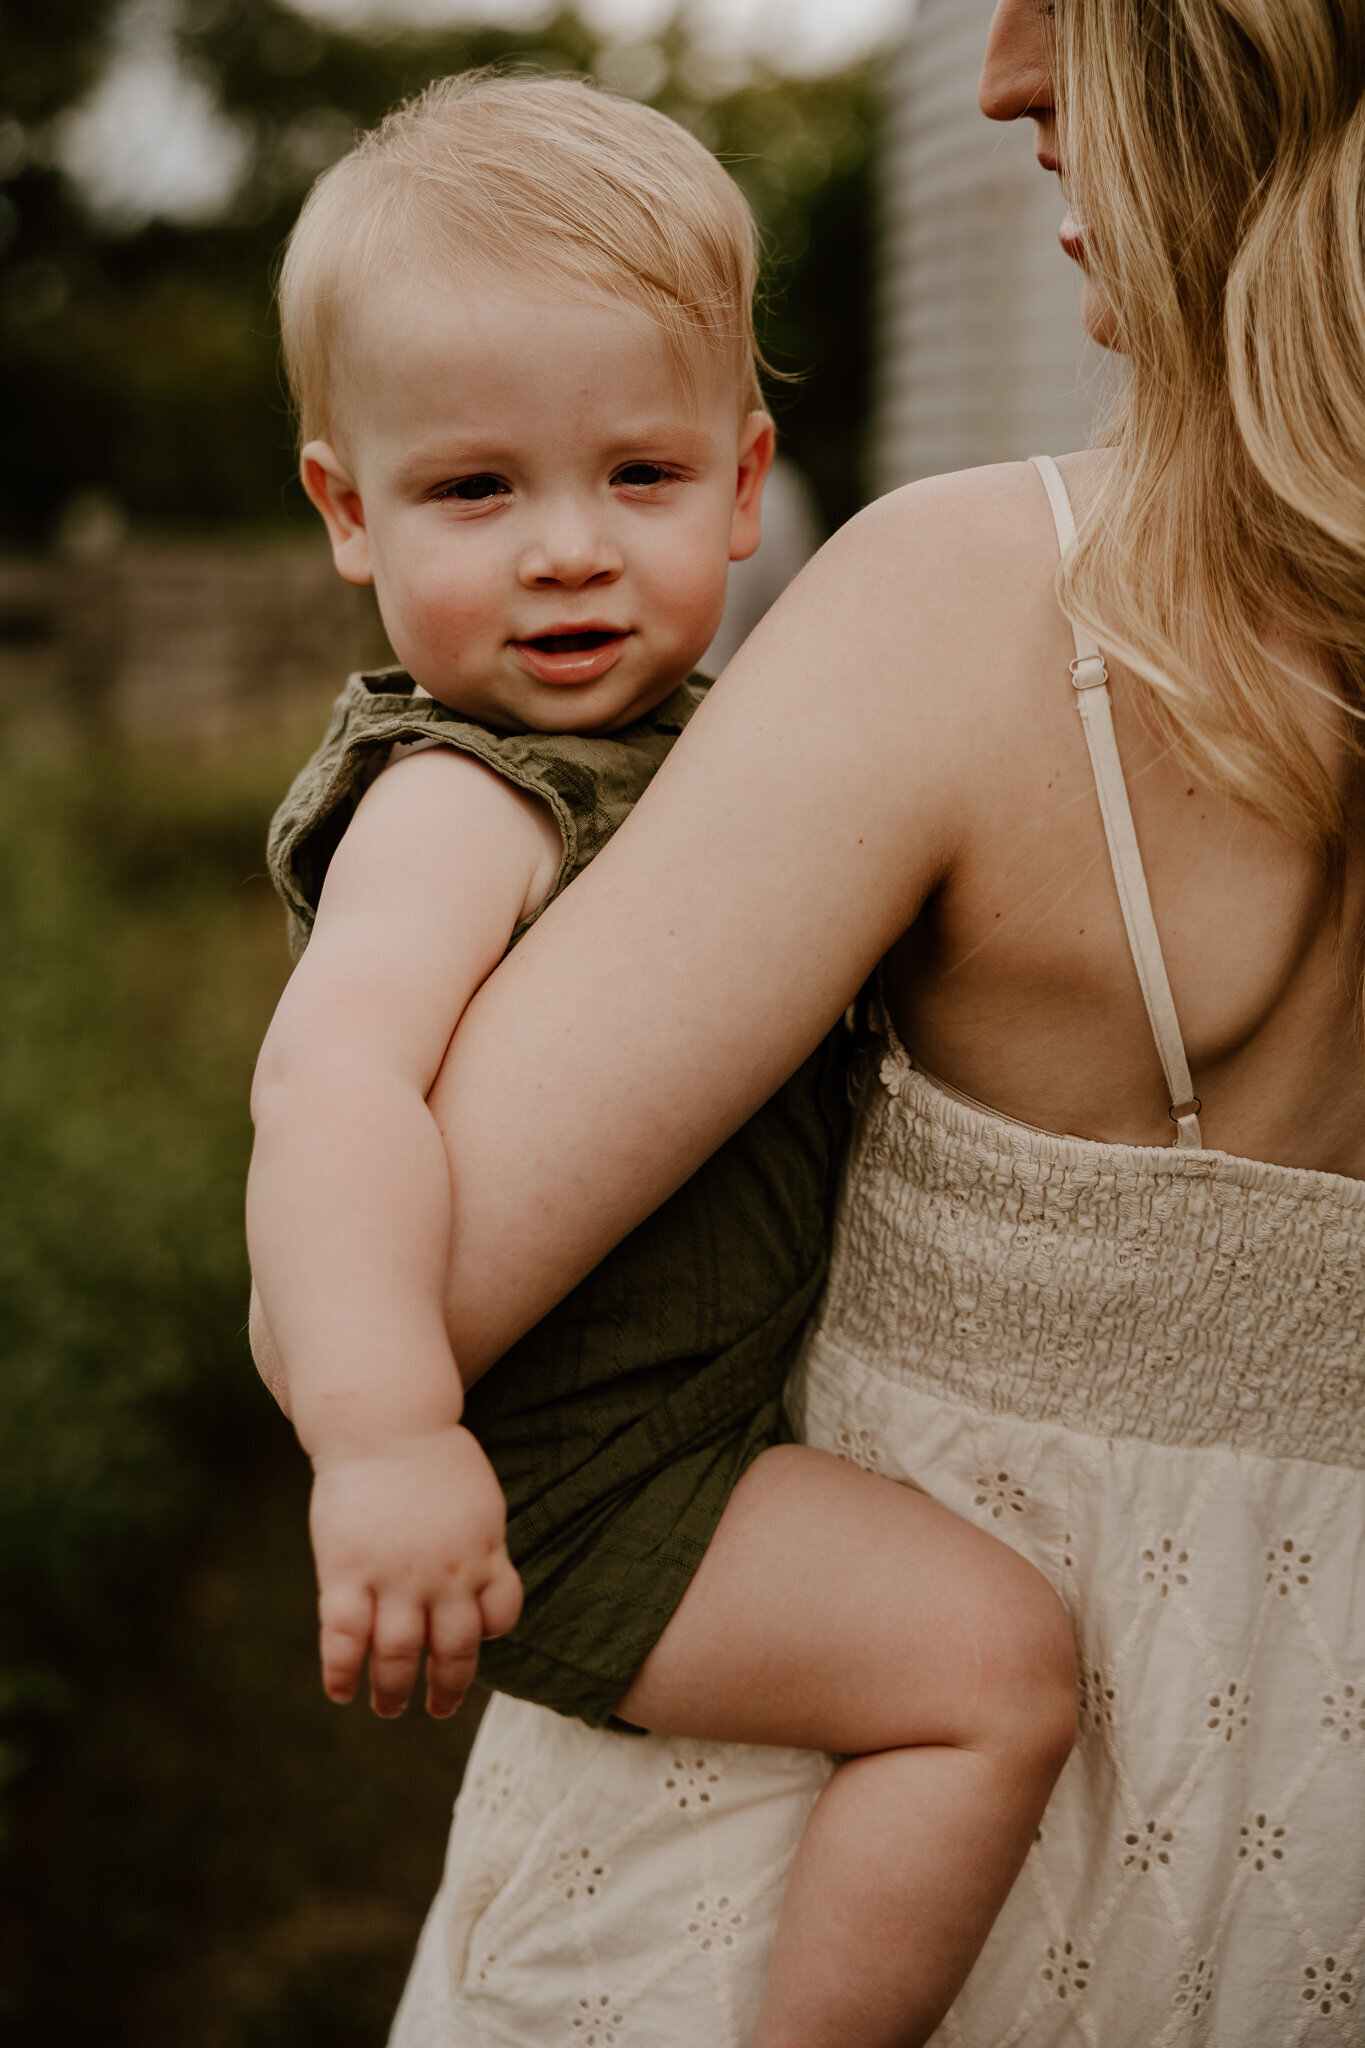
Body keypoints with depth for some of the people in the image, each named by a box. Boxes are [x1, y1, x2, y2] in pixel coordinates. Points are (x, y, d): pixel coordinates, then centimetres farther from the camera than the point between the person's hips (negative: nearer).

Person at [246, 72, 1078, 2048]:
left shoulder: (677, 737, 7)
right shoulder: (459, 801, -24)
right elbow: (335, 1076, -41)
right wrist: (383, 1433, -50)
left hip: (717, 1407, 10)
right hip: (579, 1485, -10)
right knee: (991, 1657, -18)